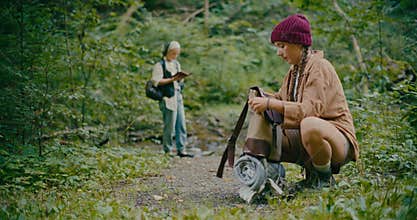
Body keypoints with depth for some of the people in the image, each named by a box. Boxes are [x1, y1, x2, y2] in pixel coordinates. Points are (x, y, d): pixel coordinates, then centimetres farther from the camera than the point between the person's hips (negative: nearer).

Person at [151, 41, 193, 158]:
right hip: (168, 98, -8)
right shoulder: (160, 65, -5)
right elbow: (156, 81, -14)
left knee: (181, 125, 6)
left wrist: (181, 78, -1)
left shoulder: (176, 64, 19)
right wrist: (172, 79, -20)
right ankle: (167, 151, 6)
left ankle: (181, 150, 11)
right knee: (170, 126, -5)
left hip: (178, 96, 8)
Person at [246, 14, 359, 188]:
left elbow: (310, 109, -27)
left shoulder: (319, 67, -16)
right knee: (263, 137, -2)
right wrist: (263, 96, -4)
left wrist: (269, 104, -30)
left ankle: (325, 177, -12)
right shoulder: (295, 69, 11)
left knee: (309, 125, -41)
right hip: (303, 137, 9)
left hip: (335, 135, -9)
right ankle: (311, 171, 8)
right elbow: (282, 98, 18)